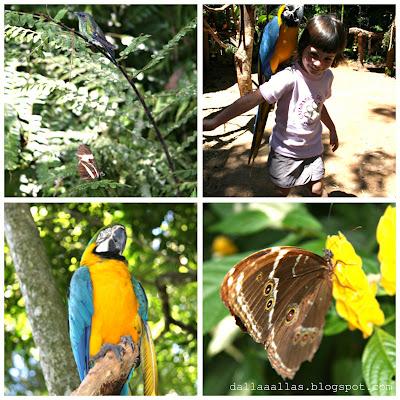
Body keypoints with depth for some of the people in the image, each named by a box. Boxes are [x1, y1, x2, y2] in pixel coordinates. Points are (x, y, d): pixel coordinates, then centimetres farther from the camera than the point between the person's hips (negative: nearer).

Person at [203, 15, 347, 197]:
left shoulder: (327, 77, -7)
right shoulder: (289, 77, -28)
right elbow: (253, 98, -35)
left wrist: (332, 129, 28)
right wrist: (215, 121, -41)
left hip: (312, 149, 4)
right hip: (285, 150, -4)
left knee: (317, 191, 11)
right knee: (283, 192, 11)